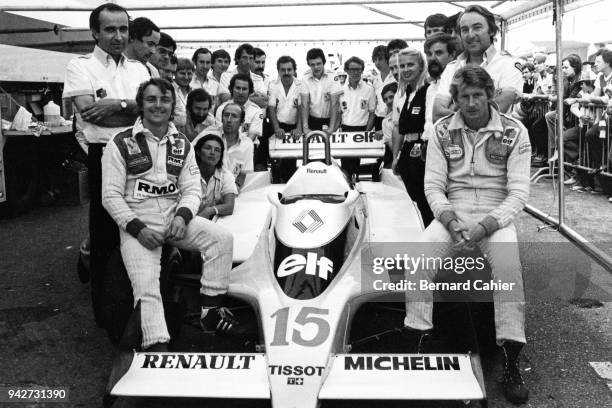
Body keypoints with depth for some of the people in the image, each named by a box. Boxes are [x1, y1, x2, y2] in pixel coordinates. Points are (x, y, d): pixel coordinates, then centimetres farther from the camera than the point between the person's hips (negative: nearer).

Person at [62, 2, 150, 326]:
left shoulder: (138, 68, 15)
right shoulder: (80, 66, 1)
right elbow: (90, 112, -13)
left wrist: (116, 105, -14)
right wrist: (133, 109, -9)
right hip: (104, 156, -4)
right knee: (105, 236, 2)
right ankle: (105, 311, 16)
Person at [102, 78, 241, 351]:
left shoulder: (182, 144, 13)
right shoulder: (121, 144, 0)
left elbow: (192, 188, 7)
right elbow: (111, 195, -4)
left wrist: (182, 216, -14)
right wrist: (137, 228, -16)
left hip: (175, 218, 4)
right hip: (137, 222, -3)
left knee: (222, 237, -18)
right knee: (146, 285, -22)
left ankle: (210, 310, -10)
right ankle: (157, 347, -25)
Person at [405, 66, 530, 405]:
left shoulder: (514, 132, 0)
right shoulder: (442, 131, 5)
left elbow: (518, 192, -4)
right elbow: (433, 185, 2)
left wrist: (486, 226, -19)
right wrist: (452, 223, -16)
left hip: (496, 215, -1)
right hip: (451, 212, 2)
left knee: (508, 265, -33)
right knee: (419, 255, -28)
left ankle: (511, 364, -21)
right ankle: (419, 347, -16)